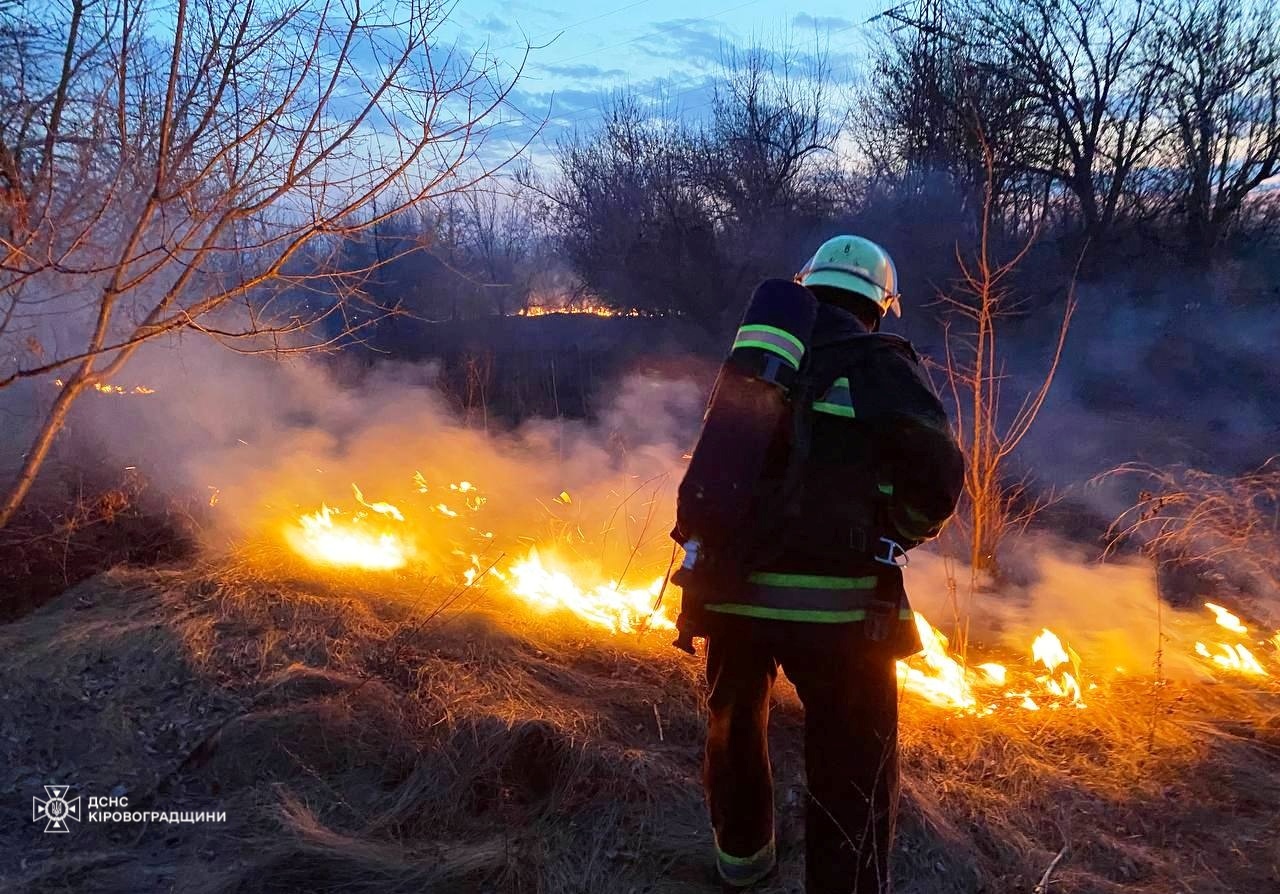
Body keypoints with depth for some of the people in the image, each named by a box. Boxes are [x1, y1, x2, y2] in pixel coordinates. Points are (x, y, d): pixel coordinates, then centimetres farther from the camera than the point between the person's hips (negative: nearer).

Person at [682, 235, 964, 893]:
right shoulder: (879, 364, -4)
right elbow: (938, 476, -10)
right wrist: (893, 536, 8)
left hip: (728, 587, 6)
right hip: (832, 602, -6)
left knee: (734, 728, 27)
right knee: (852, 771, 9)